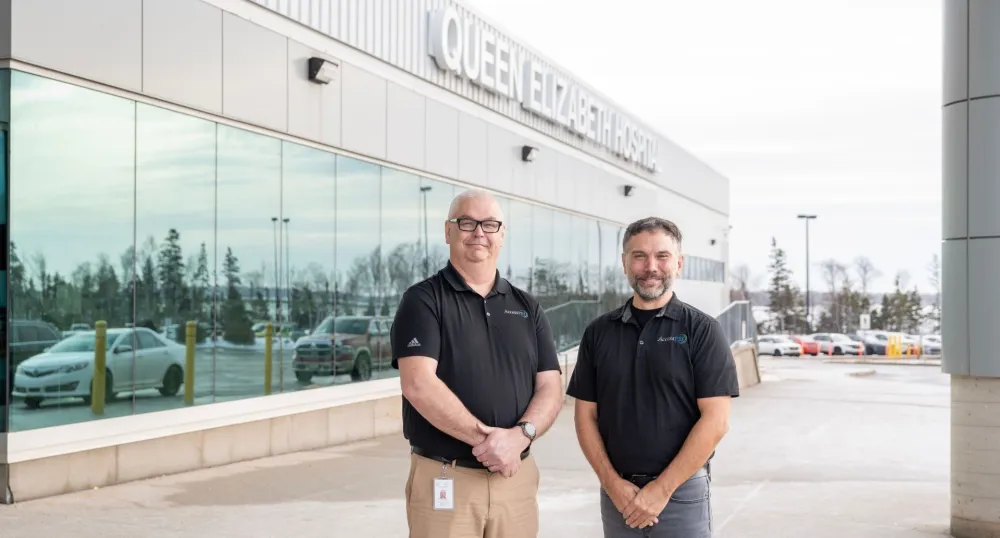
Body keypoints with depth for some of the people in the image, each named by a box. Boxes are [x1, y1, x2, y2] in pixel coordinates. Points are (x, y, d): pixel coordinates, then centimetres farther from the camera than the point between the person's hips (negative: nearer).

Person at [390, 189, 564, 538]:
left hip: (517, 477, 4)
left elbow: (550, 388, 4)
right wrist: (484, 437, -18)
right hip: (443, 479, -4)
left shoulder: (527, 308, 11)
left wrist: (520, 435, -14)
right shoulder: (423, 300, -3)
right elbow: (418, 385, -15)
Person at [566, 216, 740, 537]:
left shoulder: (702, 330, -5)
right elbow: (586, 415, 5)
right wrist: (612, 483, -6)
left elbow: (715, 421, -10)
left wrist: (662, 489, -13)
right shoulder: (598, 332, 4)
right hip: (617, 492, 3)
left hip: (683, 490, -3)